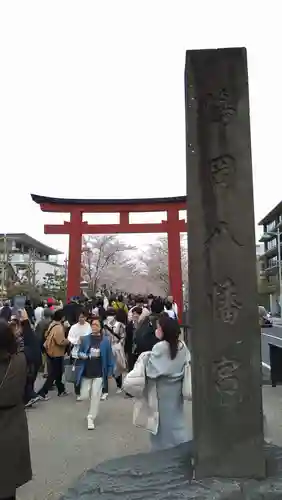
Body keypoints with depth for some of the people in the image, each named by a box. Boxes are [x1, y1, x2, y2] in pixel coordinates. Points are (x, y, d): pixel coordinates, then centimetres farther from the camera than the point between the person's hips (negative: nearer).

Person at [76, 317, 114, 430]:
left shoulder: (105, 340, -7)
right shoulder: (85, 339, -2)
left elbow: (109, 357, -2)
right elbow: (79, 353, 7)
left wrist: (110, 372, -3)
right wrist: (82, 355, -17)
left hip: (99, 373, -2)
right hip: (86, 372, 2)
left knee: (95, 397, 1)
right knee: (84, 396, 8)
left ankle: (91, 418, 21)